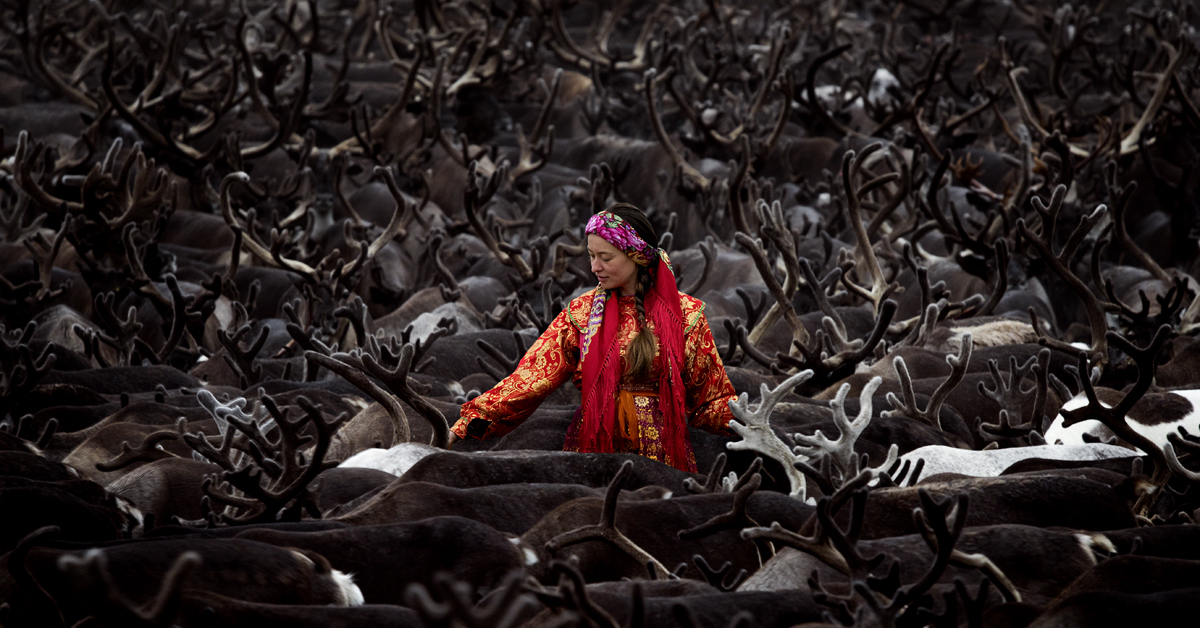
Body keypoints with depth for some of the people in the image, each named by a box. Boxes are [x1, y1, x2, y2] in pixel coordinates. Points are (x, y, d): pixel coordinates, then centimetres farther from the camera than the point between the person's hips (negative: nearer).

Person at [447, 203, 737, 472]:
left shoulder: (684, 314, 2)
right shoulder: (582, 312, 6)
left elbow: (710, 397, 5)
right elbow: (531, 377, -3)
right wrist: (467, 424, -14)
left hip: (662, 453, -1)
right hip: (593, 445, 1)